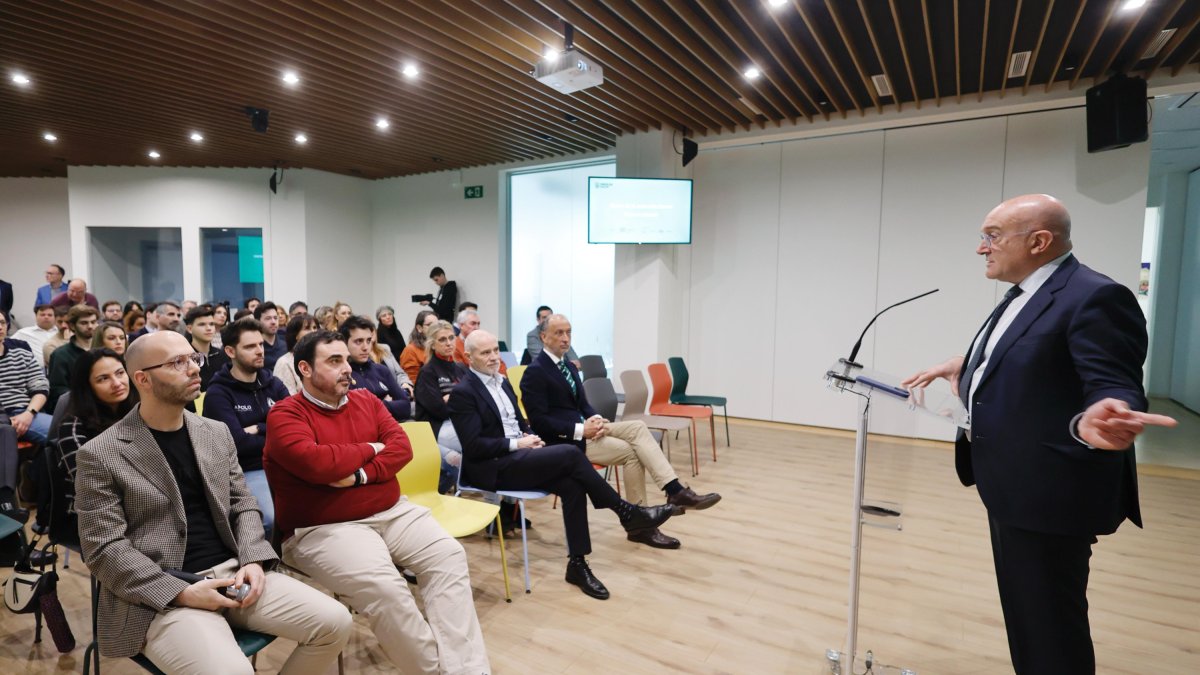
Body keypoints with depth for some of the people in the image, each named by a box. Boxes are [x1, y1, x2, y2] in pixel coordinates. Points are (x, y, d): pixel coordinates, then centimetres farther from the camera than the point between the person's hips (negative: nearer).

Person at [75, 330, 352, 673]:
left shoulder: (216, 432, 11)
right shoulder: (99, 455, -4)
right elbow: (104, 549, -8)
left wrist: (252, 560, -5)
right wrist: (182, 593, -16)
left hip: (232, 573, 5)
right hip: (161, 596, -5)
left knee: (335, 622, -9)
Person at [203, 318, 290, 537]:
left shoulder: (273, 384, 11)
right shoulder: (218, 394, -4)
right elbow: (239, 444, -17)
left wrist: (259, 429, -10)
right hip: (247, 472, -5)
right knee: (277, 518, -28)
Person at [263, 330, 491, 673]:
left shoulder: (366, 401, 12)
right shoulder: (285, 414, -5)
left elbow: (402, 447, 1)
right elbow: (315, 463, -23)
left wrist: (360, 475, -15)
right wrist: (368, 449, -7)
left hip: (391, 512, 6)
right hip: (324, 528, -5)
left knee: (449, 555, -13)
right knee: (381, 585, -29)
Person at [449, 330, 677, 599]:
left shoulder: (503, 382, 15)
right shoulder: (463, 392, -9)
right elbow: (473, 446, -16)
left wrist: (530, 436, -1)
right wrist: (516, 444, -17)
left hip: (518, 456, 8)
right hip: (492, 468, -7)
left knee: (572, 485, -19)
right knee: (570, 454, -24)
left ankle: (577, 564, -10)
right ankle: (627, 512, -10)